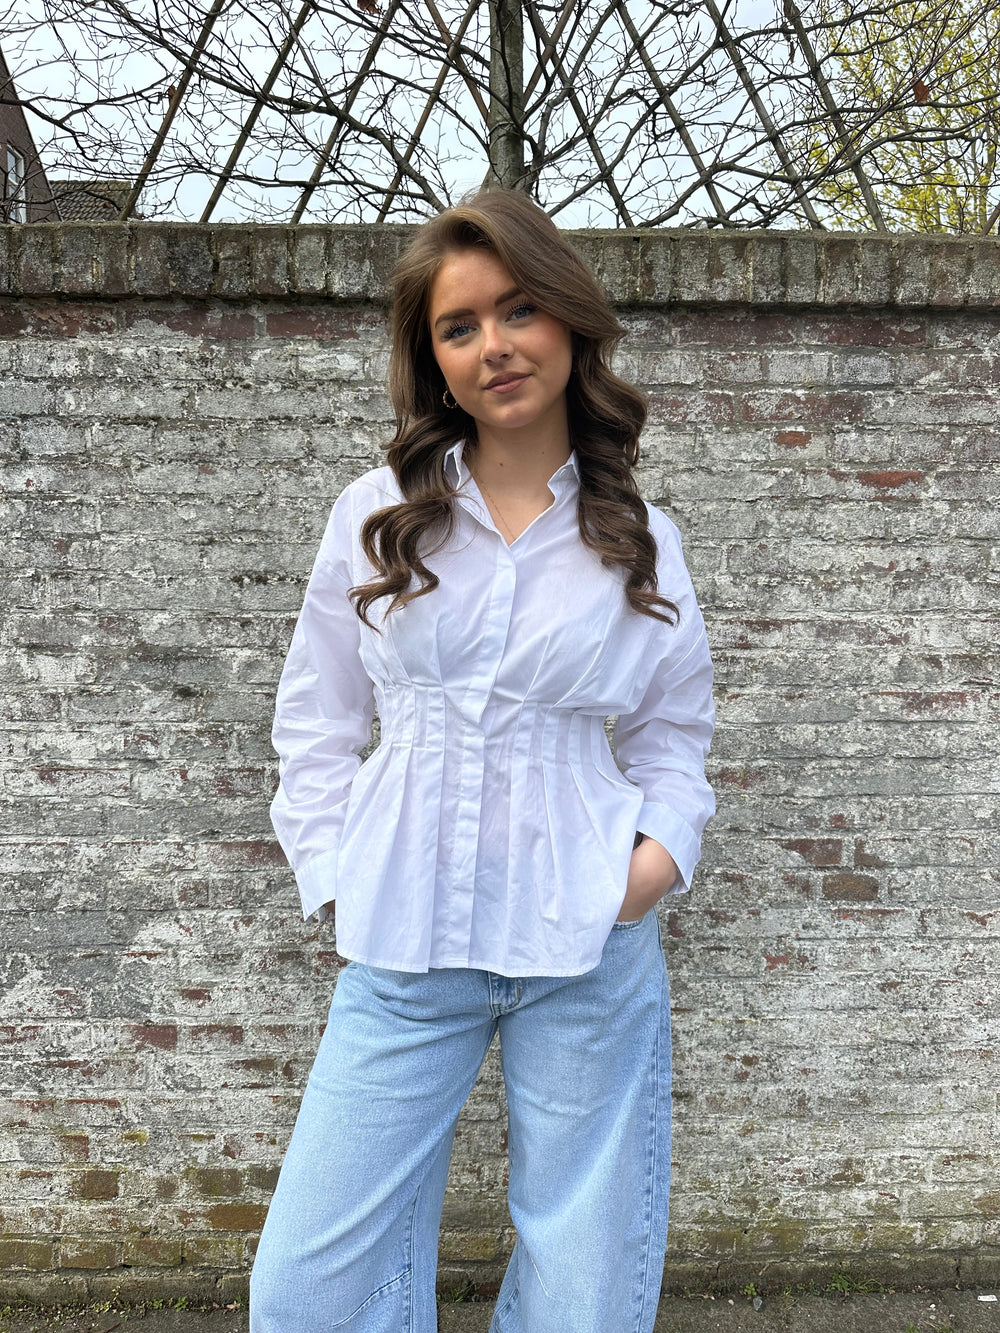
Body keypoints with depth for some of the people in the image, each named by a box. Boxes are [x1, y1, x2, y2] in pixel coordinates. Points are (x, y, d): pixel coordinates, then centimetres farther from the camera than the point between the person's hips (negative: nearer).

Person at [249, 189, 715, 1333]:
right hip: (403, 950, 0)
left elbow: (673, 730, 13)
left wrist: (663, 851, -4)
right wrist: (336, 877, -1)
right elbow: (315, 720, 9)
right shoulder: (376, 515, 4)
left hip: (589, 950, 0)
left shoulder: (642, 543, 6)